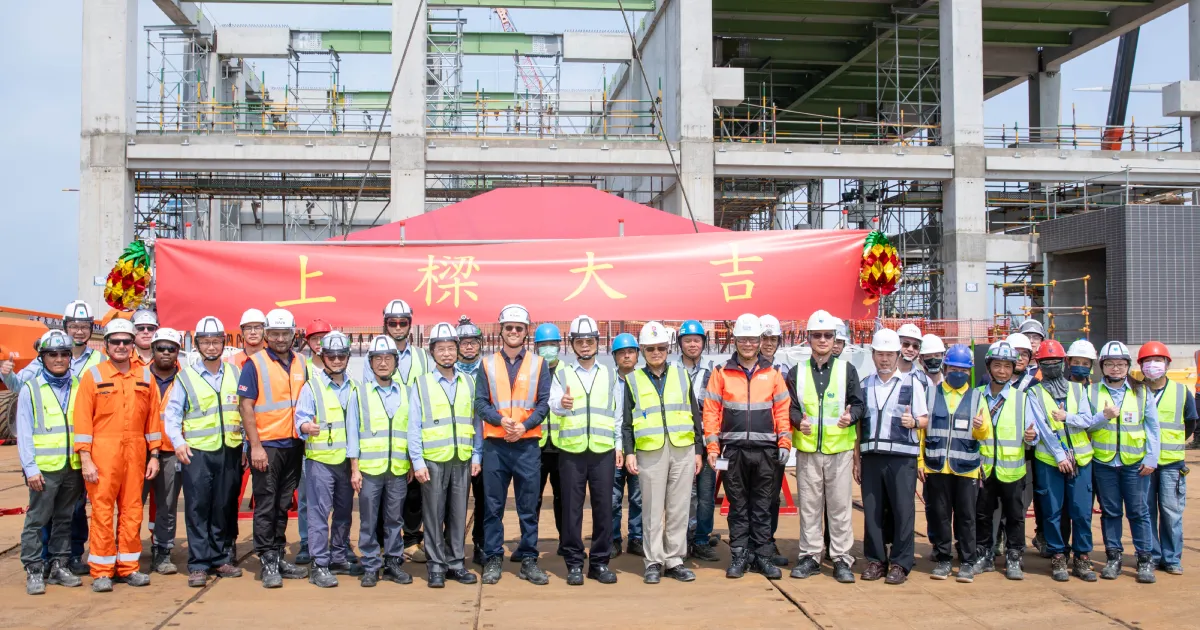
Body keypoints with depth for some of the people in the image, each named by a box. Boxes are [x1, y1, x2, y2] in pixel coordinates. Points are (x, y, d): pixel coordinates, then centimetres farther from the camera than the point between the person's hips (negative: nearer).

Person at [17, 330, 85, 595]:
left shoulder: (78, 387, 8)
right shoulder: (30, 389, 0)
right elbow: (24, 433, -2)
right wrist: (30, 468, -8)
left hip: (73, 466, 3)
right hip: (44, 468, -3)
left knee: (64, 519, 12)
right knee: (37, 520, 0)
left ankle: (60, 565, 21)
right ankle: (34, 571, 8)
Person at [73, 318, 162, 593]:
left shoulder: (145, 378, 10)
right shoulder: (93, 376, 1)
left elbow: (153, 418, 11)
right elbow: (83, 419, -3)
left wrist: (154, 455, 6)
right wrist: (85, 459, -10)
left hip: (136, 453, 3)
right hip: (103, 453, -3)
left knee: (132, 511, 6)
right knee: (102, 511, -2)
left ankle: (128, 567, 15)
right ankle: (101, 572, 5)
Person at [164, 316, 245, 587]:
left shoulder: (234, 373, 10)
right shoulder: (185, 376, 3)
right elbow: (172, 413, 2)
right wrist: (177, 442, -11)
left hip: (230, 450, 3)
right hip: (197, 452, -2)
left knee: (225, 508, 8)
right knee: (197, 508, -4)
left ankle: (221, 559, 18)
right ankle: (198, 565, 3)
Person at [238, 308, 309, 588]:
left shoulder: (300, 363, 10)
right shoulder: (255, 364, -5)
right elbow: (245, 406, -9)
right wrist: (255, 446, -14)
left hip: (294, 445, 5)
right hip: (266, 446, -5)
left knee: (283, 505, 12)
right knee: (266, 507, -1)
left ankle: (278, 557, 21)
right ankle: (268, 563, 4)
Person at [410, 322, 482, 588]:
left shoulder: (468, 383, 9)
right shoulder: (421, 384, 1)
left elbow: (476, 422, 11)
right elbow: (413, 426, -1)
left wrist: (477, 456, 4)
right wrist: (417, 461, -7)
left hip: (463, 460, 2)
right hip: (433, 460, -2)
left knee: (459, 515, 8)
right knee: (434, 515, 2)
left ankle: (456, 563, 18)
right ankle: (436, 566, 12)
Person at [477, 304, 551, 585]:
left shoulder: (538, 364, 6)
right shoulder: (488, 364, 7)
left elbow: (544, 403, 2)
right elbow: (480, 402, 2)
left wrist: (524, 425, -14)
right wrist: (501, 419, -16)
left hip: (528, 444, 0)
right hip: (495, 444, 0)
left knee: (529, 506, 3)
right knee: (493, 505, 4)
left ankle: (528, 560, 11)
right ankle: (493, 559, 13)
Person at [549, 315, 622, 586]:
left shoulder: (610, 374, 12)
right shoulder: (562, 374, 6)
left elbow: (617, 413, 13)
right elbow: (553, 404, -11)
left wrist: (619, 445, 6)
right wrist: (561, 404, -33)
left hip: (603, 450, 1)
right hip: (571, 450, -1)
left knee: (603, 506, 4)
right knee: (572, 508, 2)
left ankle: (600, 561, 14)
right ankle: (574, 563, 11)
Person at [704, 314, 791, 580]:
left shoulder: (772, 373, 7)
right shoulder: (721, 373, 3)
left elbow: (783, 409, 7)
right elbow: (711, 410, 1)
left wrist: (785, 443, 0)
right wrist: (712, 446, -5)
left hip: (765, 450, 1)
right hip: (733, 450, -1)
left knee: (762, 507, 7)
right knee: (738, 506, 6)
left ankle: (763, 556, 15)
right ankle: (739, 556, 13)